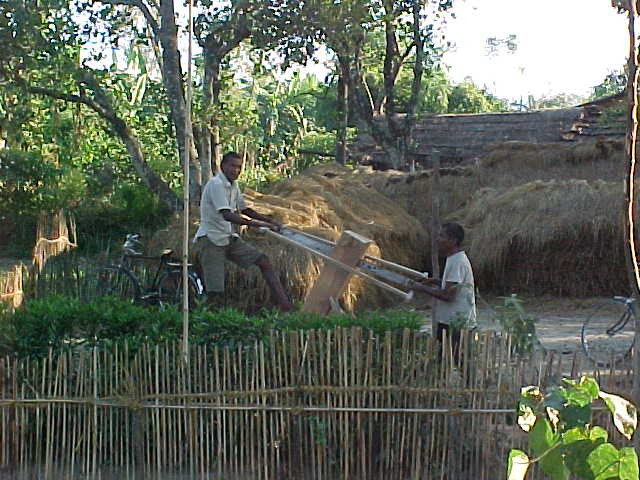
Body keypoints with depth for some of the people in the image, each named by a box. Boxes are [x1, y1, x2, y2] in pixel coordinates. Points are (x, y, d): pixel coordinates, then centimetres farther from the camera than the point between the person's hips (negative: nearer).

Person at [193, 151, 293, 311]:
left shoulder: (233, 185, 12)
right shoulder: (216, 184, -16)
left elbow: (244, 210, 27)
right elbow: (227, 215, -28)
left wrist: (269, 220, 18)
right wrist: (260, 224, -31)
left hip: (230, 238, 8)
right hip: (210, 239, -8)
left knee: (263, 260, -5)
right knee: (214, 291, -15)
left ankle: (284, 305, -9)